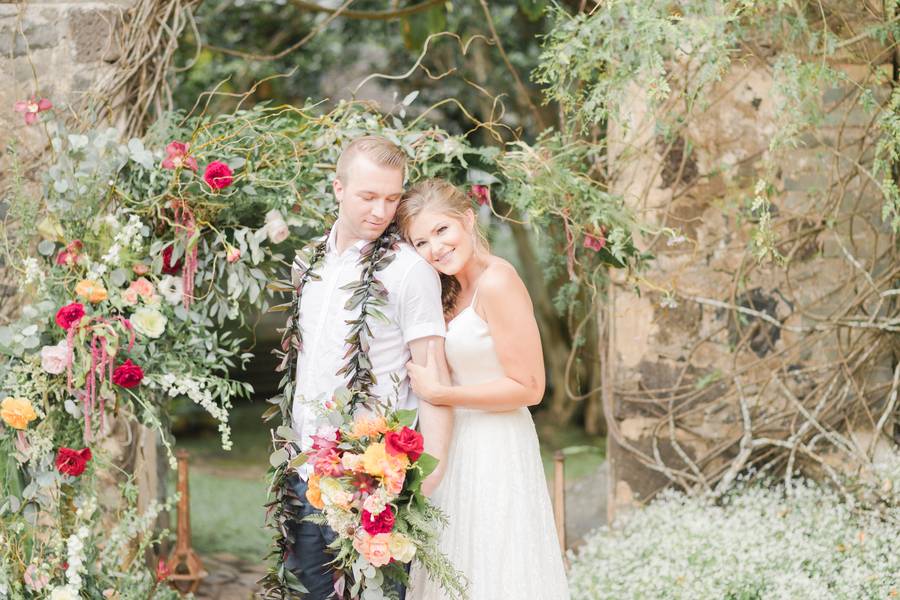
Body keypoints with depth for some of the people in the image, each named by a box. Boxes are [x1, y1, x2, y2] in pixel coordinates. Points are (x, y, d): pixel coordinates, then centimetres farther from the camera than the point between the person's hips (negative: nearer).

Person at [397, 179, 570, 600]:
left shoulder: (496, 282, -15)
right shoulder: (453, 292, 12)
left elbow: (529, 387, -17)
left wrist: (439, 394, -16)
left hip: (494, 450, -8)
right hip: (458, 447, 8)